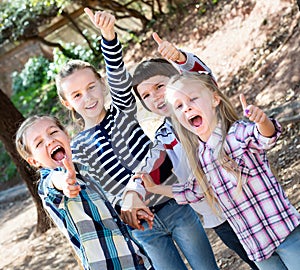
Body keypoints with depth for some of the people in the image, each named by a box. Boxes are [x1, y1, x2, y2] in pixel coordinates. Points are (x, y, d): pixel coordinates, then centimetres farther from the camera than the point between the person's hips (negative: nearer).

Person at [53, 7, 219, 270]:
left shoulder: (123, 111, 2)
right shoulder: (78, 148, 2)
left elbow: (119, 76, -17)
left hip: (176, 204, 0)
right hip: (142, 223, 0)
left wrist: (108, 34, -35)